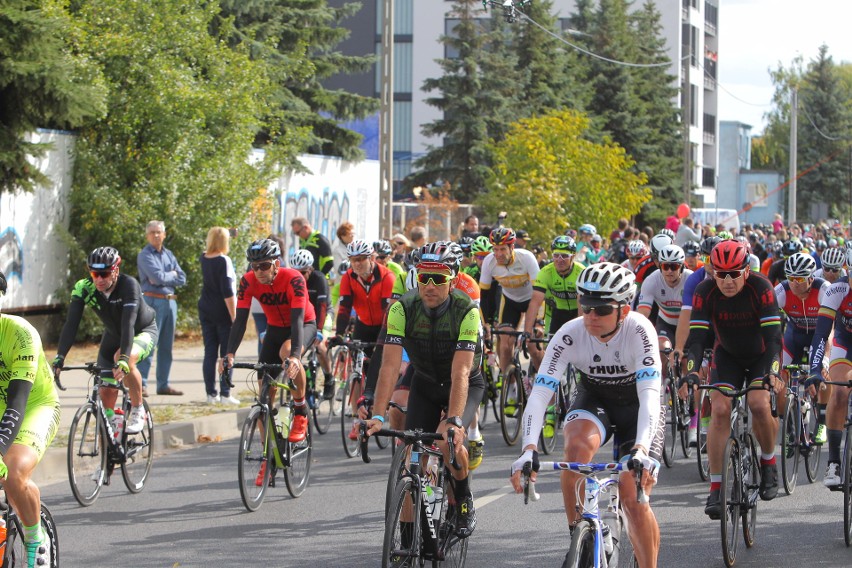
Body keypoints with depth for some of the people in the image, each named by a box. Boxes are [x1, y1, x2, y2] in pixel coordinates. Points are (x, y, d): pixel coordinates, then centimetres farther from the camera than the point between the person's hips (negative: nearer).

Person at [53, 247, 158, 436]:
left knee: (124, 358, -35)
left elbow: (128, 323, -44)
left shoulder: (129, 285, -34)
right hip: (113, 335, 5)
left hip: (143, 331, -5)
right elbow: (71, 323, -29)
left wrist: (124, 358, -57)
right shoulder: (84, 288, -23)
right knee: (106, 392, -3)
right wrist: (59, 358, -41)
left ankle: (138, 410, -17)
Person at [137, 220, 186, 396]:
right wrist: (172, 275, -1)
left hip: (170, 301, 7)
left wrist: (164, 277, -8)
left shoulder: (168, 255, 16)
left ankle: (163, 384, 14)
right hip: (153, 301, -7)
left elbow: (182, 279, 7)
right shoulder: (144, 255, -5)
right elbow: (157, 277, -18)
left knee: (166, 345, 9)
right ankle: (141, 383, -10)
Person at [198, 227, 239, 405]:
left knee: (209, 353, 7)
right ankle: (225, 393, -4)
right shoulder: (224, 261, -13)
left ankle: (211, 393, 6)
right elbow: (228, 292, -16)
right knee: (227, 354, -1)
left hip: (205, 310, 6)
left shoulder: (204, 259, 5)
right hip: (222, 312, -6)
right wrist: (234, 317, -13)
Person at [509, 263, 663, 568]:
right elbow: (539, 394, -32)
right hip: (593, 400, 1)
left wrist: (641, 449, -55)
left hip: (636, 407, -1)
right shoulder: (570, 334, -26)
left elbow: (649, 394, -39)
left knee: (634, 499, -15)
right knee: (578, 443, -34)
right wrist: (528, 449, -47)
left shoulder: (639, 330, -31)